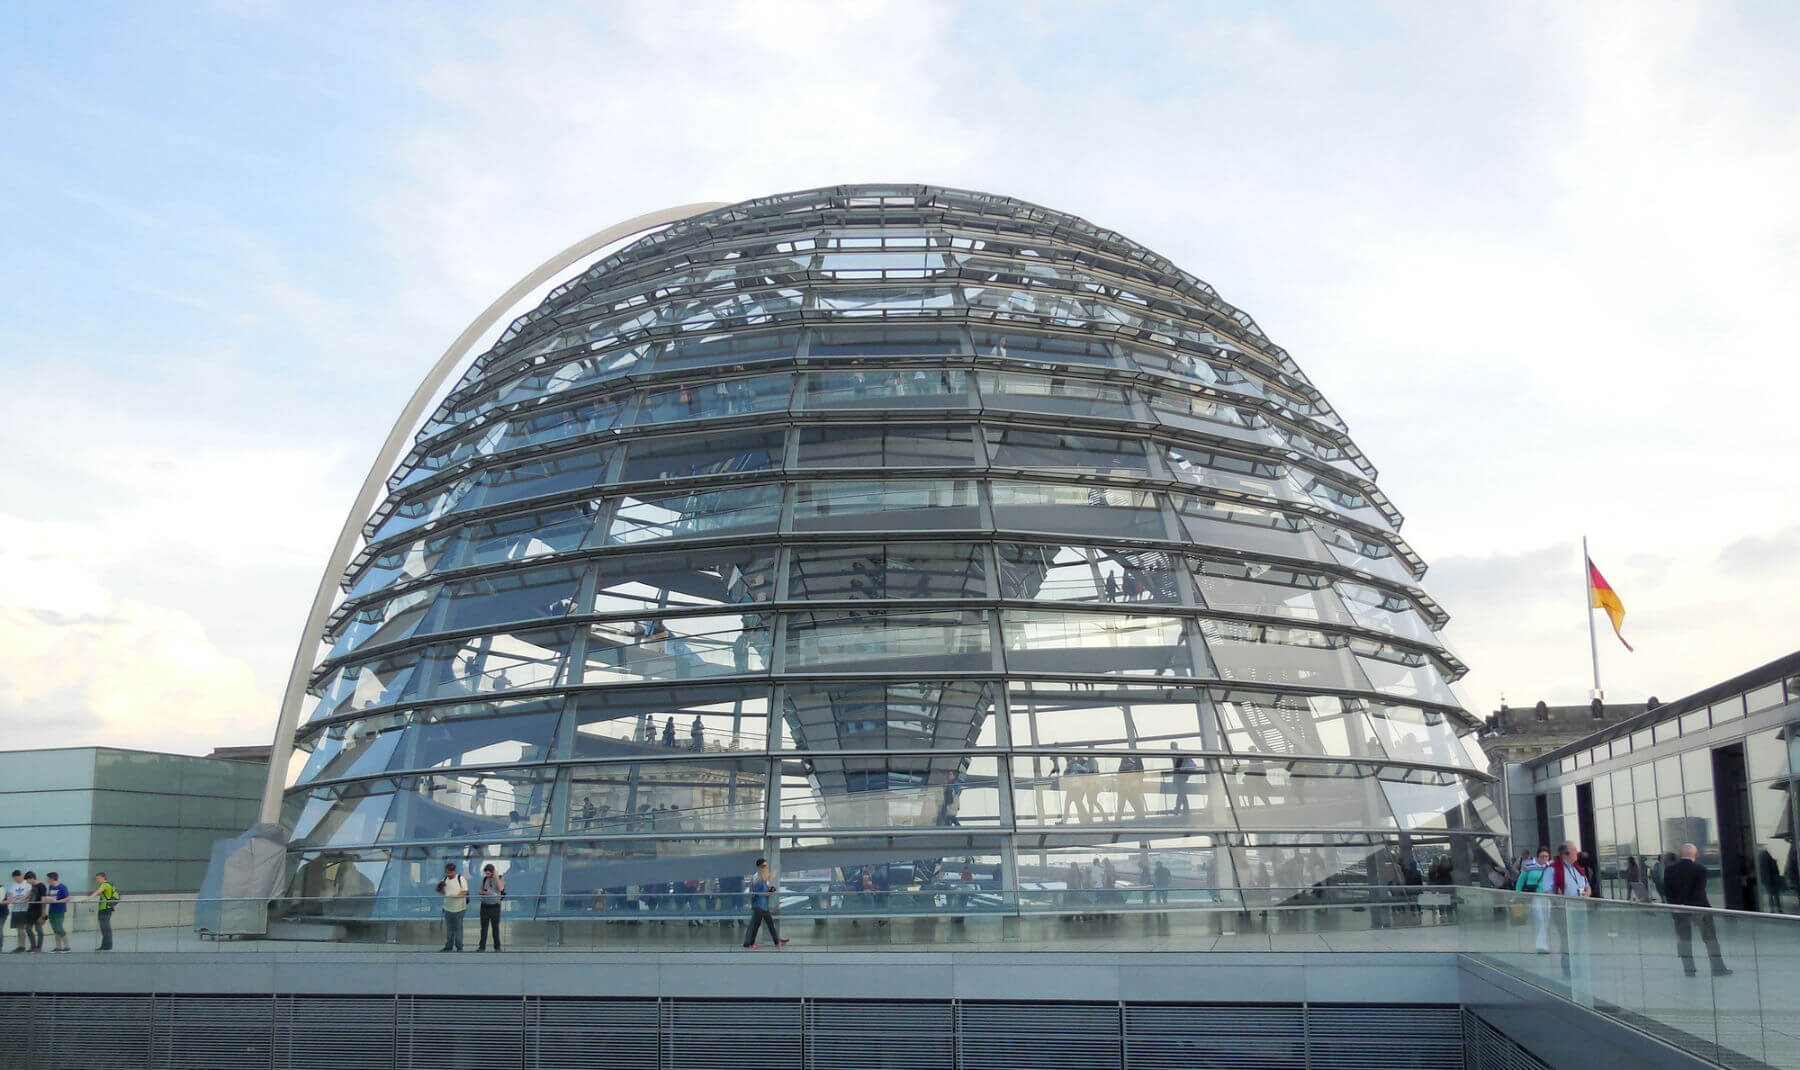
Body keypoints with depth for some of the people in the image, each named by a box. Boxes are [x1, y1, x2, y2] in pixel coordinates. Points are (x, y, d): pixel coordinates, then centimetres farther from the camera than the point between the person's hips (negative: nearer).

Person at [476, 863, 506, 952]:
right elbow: (480, 891, 14)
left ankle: (497, 947, 13)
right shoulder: (484, 879, 8)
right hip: (485, 906, 3)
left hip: (495, 906, -3)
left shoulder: (500, 878, -3)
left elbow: (501, 888, -20)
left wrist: (496, 877, -20)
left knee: (495, 927, 4)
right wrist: (484, 892, -8)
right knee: (484, 927, 4)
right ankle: (482, 946, 11)